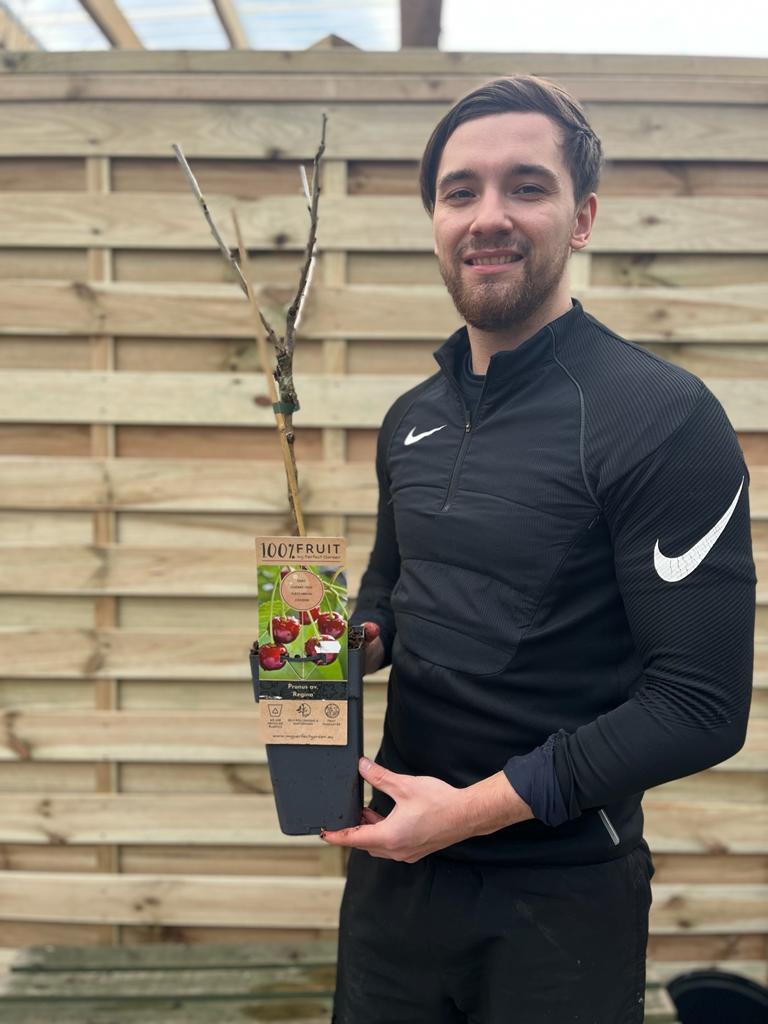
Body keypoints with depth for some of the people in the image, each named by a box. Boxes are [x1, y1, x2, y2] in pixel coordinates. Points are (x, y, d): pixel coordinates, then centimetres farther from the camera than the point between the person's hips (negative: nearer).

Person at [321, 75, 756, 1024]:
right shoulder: (410, 419, 4)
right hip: (395, 855, 6)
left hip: (561, 888, -5)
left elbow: (701, 706, -19)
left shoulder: (664, 419, -18)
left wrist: (477, 805, -20)